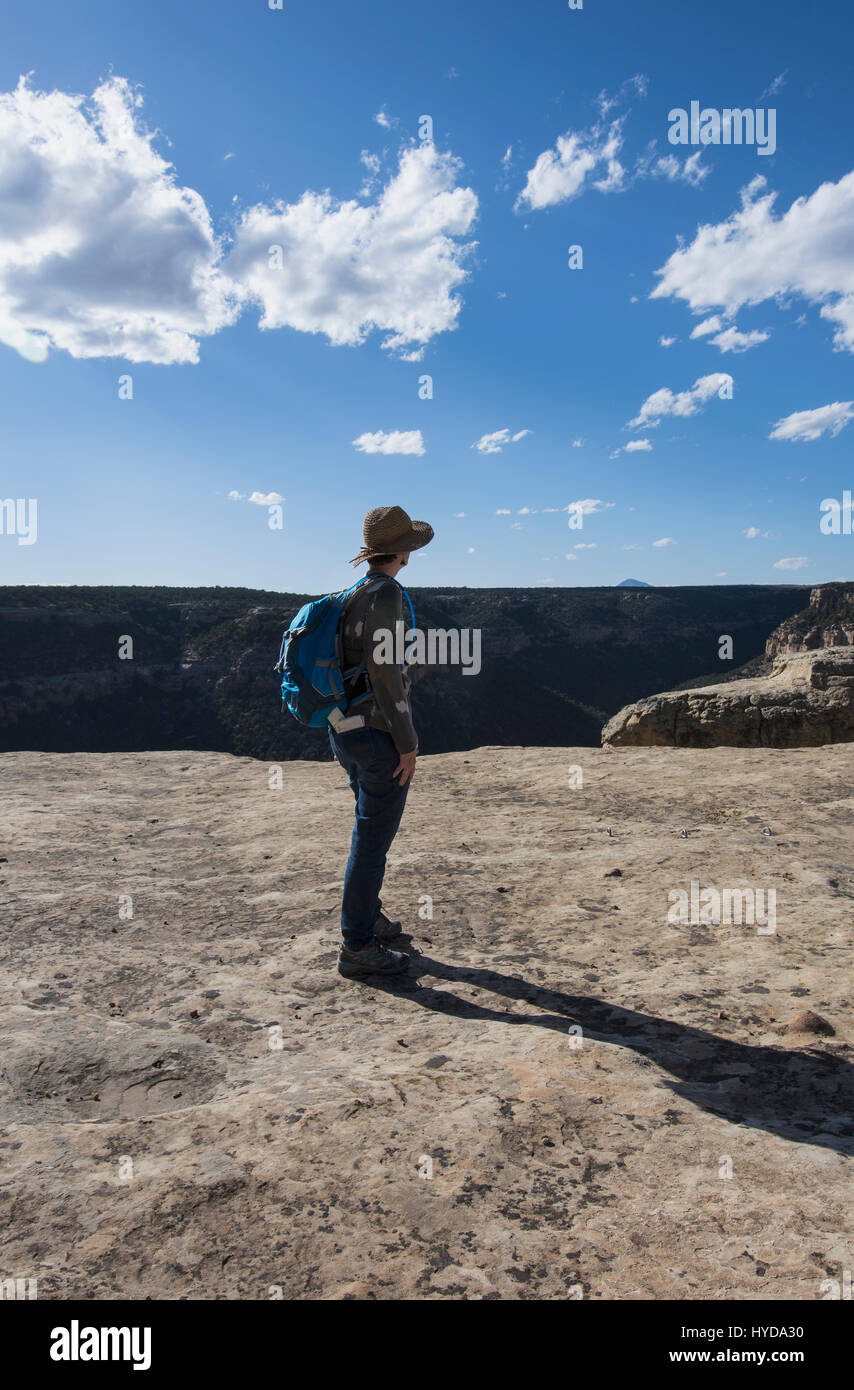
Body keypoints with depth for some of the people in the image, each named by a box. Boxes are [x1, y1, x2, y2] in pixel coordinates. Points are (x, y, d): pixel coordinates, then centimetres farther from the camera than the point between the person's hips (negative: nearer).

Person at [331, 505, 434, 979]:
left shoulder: (348, 595, 12)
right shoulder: (386, 593, -17)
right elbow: (384, 671, -22)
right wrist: (408, 743, -18)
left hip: (345, 732, 9)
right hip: (381, 736, -9)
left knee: (375, 826, 23)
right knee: (373, 838, -1)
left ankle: (368, 917, 36)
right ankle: (357, 948, 8)